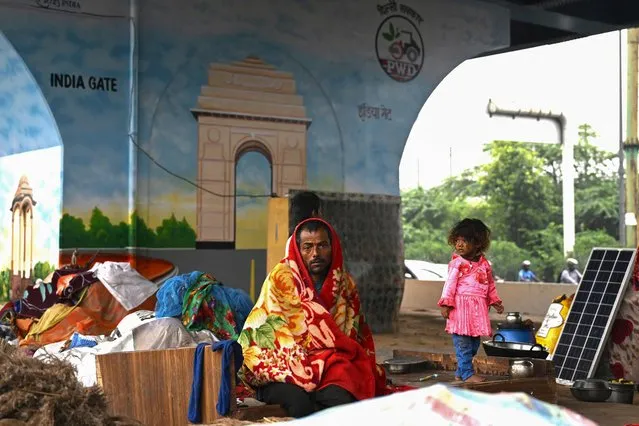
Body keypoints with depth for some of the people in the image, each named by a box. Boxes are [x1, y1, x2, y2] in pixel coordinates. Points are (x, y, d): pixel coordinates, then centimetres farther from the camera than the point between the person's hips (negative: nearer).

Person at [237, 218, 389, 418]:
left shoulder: (345, 284, 11)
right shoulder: (282, 278, -3)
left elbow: (358, 335, 19)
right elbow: (271, 330, -10)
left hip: (330, 366, 3)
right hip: (282, 368, -3)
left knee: (342, 397, -31)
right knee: (298, 400, -35)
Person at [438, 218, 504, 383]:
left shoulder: (484, 264, 10)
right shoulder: (457, 263, -6)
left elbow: (490, 284, 21)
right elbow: (450, 284, -9)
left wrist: (495, 301, 18)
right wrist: (446, 303, -16)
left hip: (478, 308, 6)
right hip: (460, 306, -6)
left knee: (474, 343, 11)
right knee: (463, 342, -6)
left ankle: (460, 372, 21)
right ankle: (467, 374, -1)